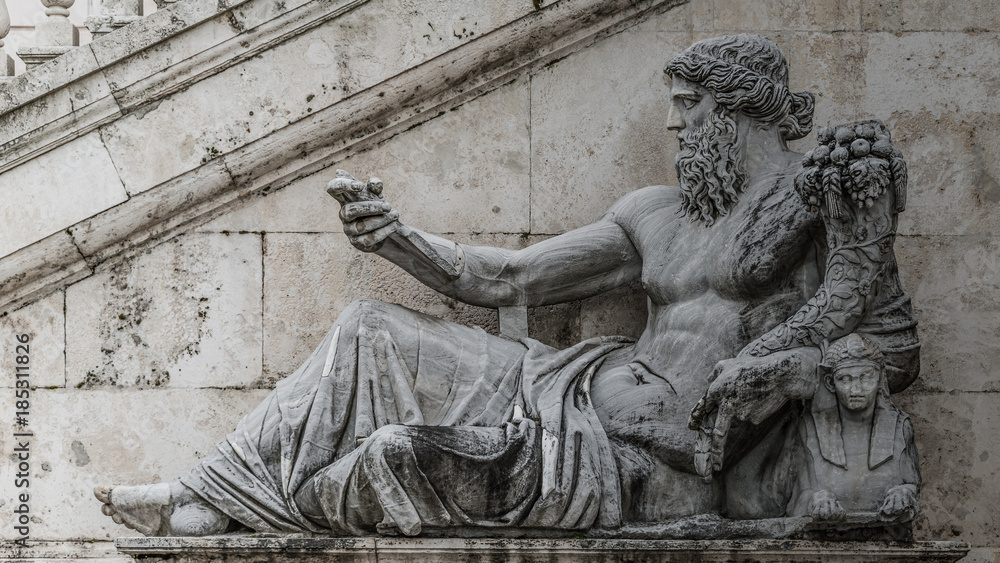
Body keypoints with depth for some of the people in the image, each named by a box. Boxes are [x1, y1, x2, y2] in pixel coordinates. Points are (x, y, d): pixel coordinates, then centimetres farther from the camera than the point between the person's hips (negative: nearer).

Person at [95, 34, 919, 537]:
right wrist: (395, 239, 1)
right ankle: (209, 491, 2)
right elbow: (505, 279, 14)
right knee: (370, 333, -1)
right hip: (591, 392, 7)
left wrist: (782, 369, -20)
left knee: (402, 453, -19)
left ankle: (231, 514, 7)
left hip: (662, 465, -7)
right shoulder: (654, 213, 16)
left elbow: (897, 350, -4)